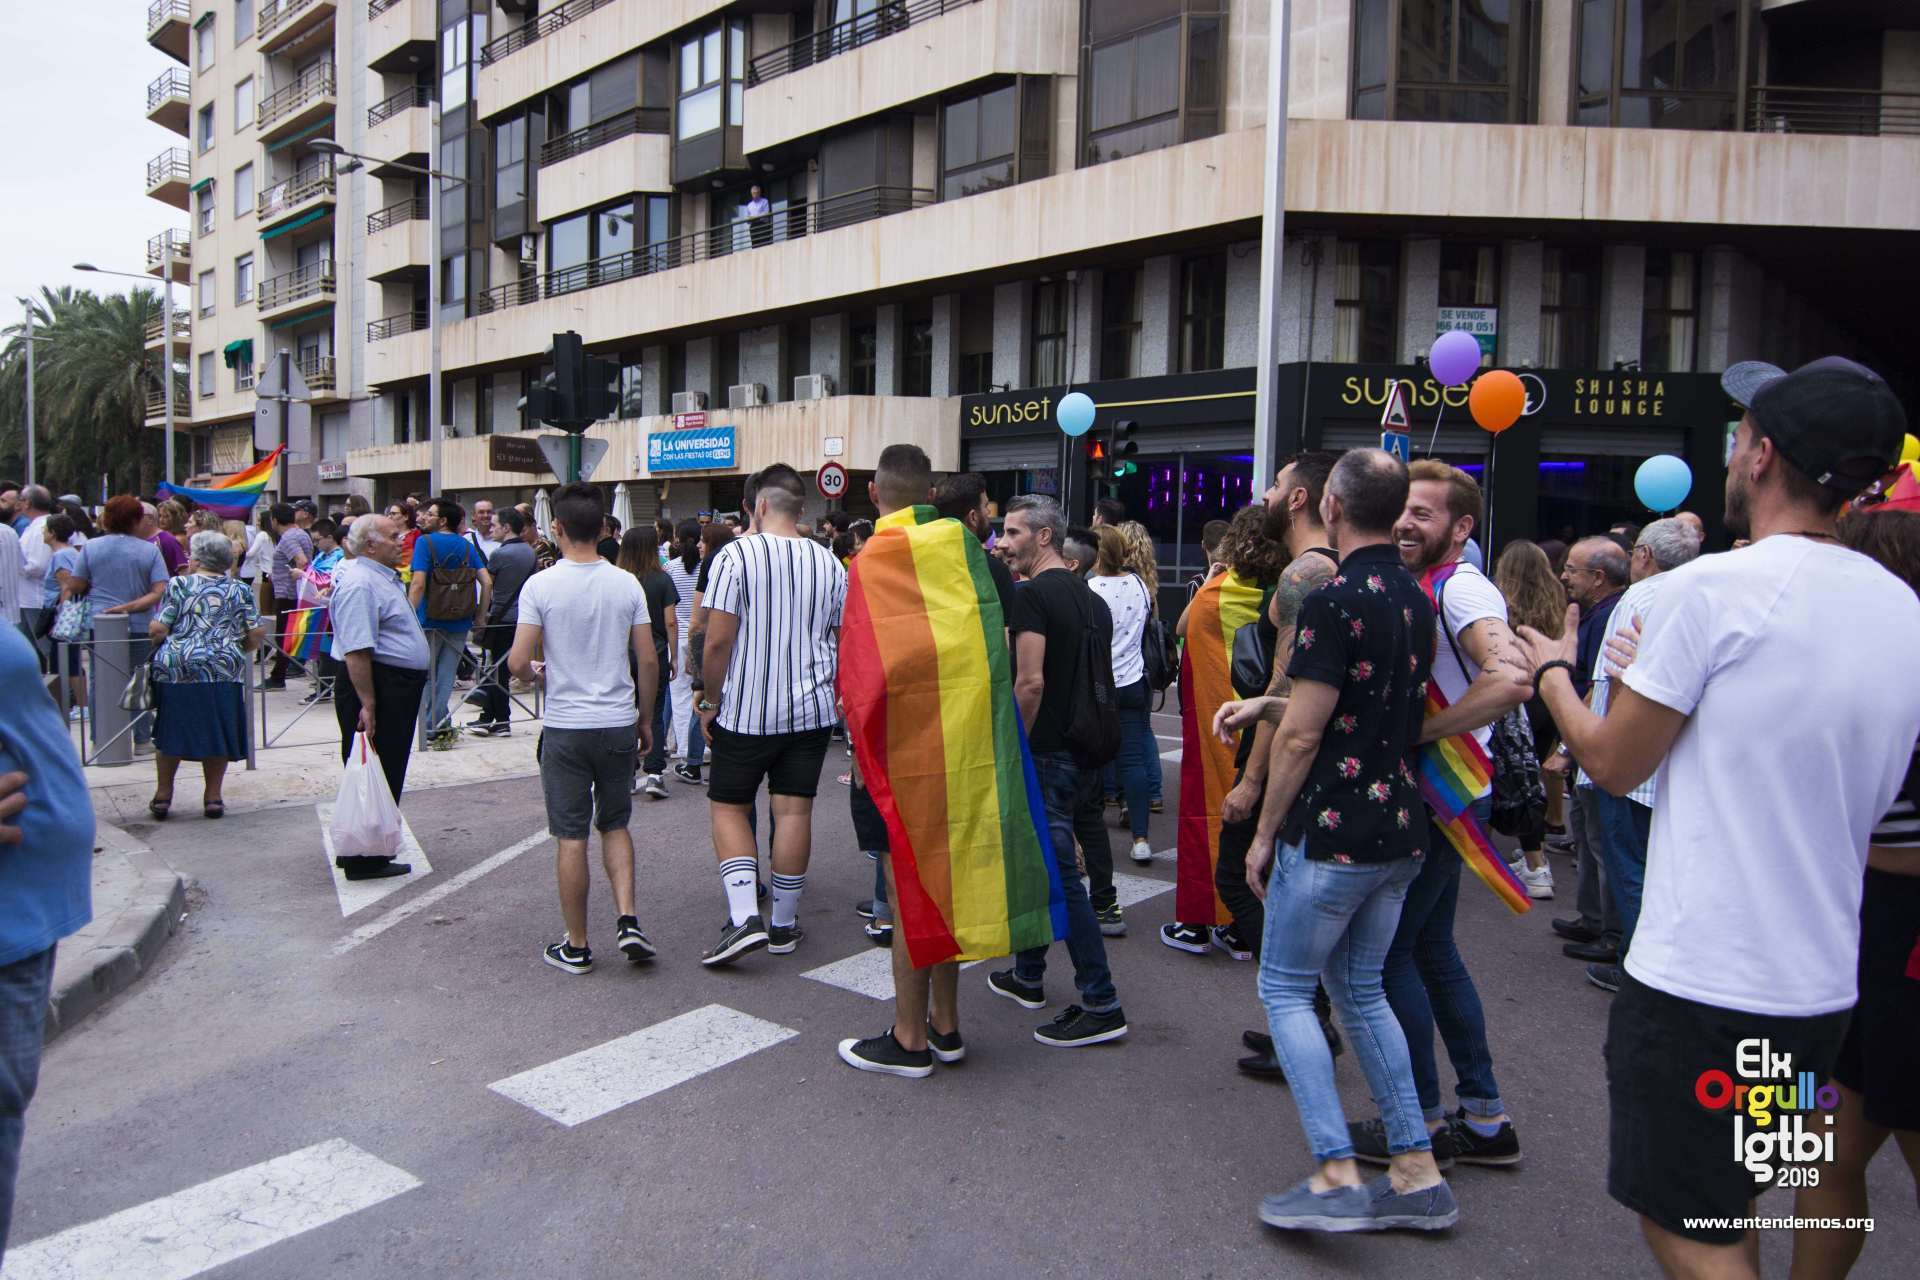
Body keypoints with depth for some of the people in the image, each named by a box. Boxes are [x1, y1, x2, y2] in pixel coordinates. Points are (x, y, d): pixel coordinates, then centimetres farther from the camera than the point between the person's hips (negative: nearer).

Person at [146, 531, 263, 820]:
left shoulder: (178, 585, 1)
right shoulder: (239, 590, 5)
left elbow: (157, 630, -5)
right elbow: (256, 636, 1)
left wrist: (153, 633, 17)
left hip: (175, 669, 0)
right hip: (223, 671, 1)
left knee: (171, 732, 12)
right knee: (217, 732, 8)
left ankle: (163, 795, 19)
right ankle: (213, 797, 11)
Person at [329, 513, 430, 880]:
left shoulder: (384, 577, 16)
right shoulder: (359, 583, -18)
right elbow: (357, 651, -25)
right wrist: (367, 705, -27)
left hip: (398, 689, 11)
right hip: (377, 688, -11)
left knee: (388, 774, 17)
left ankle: (366, 852, 28)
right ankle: (364, 860, 5)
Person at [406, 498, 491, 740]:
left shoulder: (425, 542, -8)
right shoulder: (466, 546, 6)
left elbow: (418, 584, -18)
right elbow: (487, 582, -1)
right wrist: (479, 618, 6)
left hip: (430, 621, -4)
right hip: (459, 623, 4)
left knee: (425, 676, 10)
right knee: (445, 676, 10)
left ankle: (438, 721, 4)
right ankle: (437, 724, 10)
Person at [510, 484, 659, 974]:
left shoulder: (541, 585, -8)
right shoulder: (627, 584, -1)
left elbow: (518, 662, -12)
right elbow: (648, 662, 0)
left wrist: (536, 673, 12)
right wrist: (645, 718, 12)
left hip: (565, 726, -2)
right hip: (619, 723, 2)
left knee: (571, 837, 6)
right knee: (615, 824, 18)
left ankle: (576, 946, 14)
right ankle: (627, 920, 5)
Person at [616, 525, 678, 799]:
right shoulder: (662, 579, -8)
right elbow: (671, 622, -9)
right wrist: (673, 656, 0)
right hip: (656, 654, -2)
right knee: (654, 715, 6)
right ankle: (653, 772, -5)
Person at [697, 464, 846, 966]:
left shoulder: (736, 555, -10)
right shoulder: (829, 563, 4)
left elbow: (718, 642, -13)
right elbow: (844, 641, 10)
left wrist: (710, 701, -2)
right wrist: (835, 695, 24)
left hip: (746, 711, -3)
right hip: (812, 710, 4)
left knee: (729, 807, 9)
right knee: (794, 811, 7)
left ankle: (744, 915, -5)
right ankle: (785, 924, 16)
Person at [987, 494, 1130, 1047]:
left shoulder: (1031, 596, -14)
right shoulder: (1092, 599, 13)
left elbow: (1031, 682, -23)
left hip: (1049, 755, -9)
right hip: (1086, 752, 9)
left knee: (1060, 877, -5)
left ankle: (1101, 1005, -2)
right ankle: (1027, 976, 32)